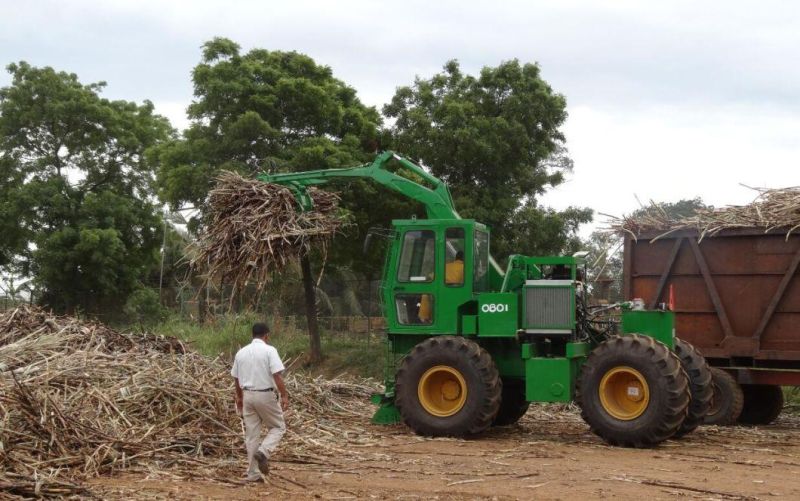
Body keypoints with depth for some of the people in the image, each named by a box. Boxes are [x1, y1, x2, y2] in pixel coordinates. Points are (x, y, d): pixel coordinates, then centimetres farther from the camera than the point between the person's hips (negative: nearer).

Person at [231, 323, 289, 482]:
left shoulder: (241, 352, 9)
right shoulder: (269, 350, -9)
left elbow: (237, 379, 15)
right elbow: (277, 375, -16)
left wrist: (239, 397, 27)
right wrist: (284, 396, -13)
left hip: (248, 395, 5)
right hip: (265, 395, -5)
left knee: (251, 434, 9)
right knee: (278, 427, 12)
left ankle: (253, 474, 11)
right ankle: (263, 451, -13)